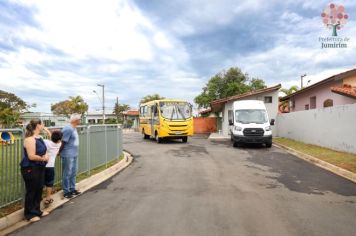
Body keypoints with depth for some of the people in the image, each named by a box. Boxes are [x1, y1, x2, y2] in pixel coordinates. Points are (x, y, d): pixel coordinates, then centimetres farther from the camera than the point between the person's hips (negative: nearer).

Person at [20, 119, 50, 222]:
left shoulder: (39, 137, 7)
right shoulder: (30, 139, -21)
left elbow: (43, 151, 17)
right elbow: (31, 156, -26)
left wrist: (45, 156, -4)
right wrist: (43, 158, -11)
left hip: (39, 168, 9)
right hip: (30, 169, -9)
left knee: (39, 190, 16)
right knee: (31, 191, 4)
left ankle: (37, 211, 30)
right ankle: (29, 214, 19)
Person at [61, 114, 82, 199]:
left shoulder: (74, 128, 10)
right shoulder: (68, 129, -20)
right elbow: (63, 142, -18)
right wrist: (59, 152, -7)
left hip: (74, 154, 9)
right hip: (68, 155, -9)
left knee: (73, 173, 17)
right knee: (67, 173, 3)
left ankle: (72, 189, 30)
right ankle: (66, 191, 15)